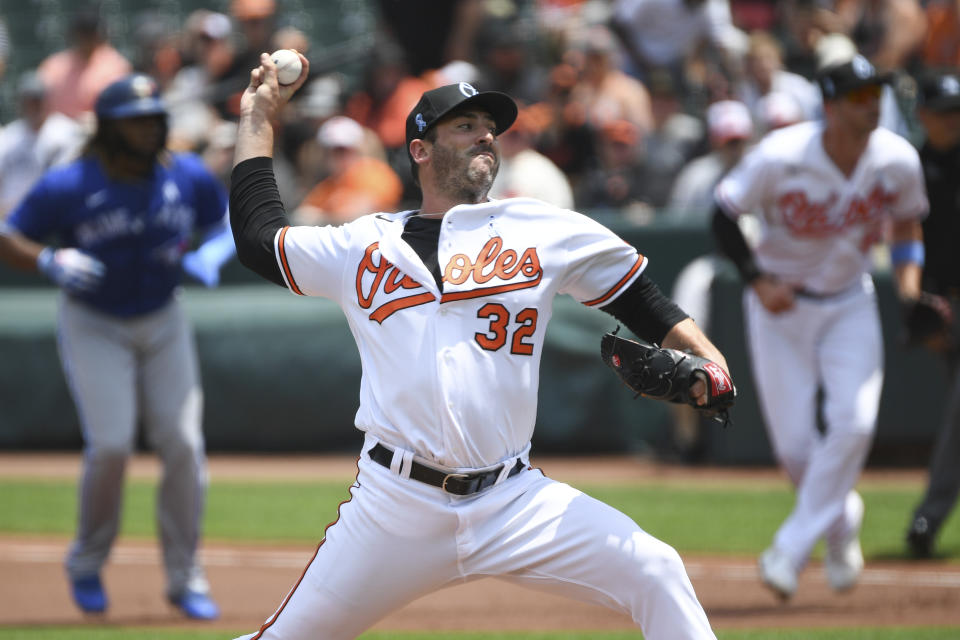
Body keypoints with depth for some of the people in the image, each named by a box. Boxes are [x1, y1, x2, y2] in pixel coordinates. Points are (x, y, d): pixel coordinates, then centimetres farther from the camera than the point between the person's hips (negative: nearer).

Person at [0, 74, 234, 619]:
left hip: (164, 322, 3)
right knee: (111, 444, -17)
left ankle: (186, 578, 7)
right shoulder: (68, 186, -17)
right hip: (94, 326, -3)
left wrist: (215, 251, -13)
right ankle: (88, 564, 6)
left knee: (184, 444, -6)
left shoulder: (188, 177, -8)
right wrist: (50, 261, -30)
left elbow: (228, 219, 9)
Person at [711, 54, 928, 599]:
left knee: (854, 422, -18)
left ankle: (792, 550, -9)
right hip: (780, 303, -2)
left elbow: (907, 219, 8)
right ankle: (841, 520, 28)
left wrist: (908, 276, -8)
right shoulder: (781, 157, -23)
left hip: (850, 304, 2)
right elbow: (724, 215, -11)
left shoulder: (898, 161, -12)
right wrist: (757, 280, -21)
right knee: (794, 443, -3)